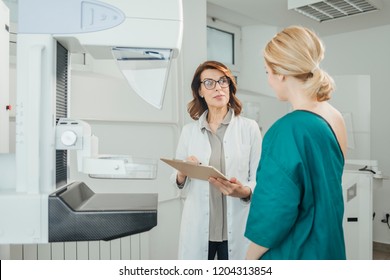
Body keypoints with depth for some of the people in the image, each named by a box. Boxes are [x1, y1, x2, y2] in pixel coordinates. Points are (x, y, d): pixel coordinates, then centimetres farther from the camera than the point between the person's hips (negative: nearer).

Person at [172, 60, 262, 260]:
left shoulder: (249, 127, -3)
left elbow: (259, 180, -2)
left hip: (236, 228, -1)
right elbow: (177, 182, 10)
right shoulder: (189, 131, 5)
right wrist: (183, 173, -11)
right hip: (198, 228, 2)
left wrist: (244, 191, -22)